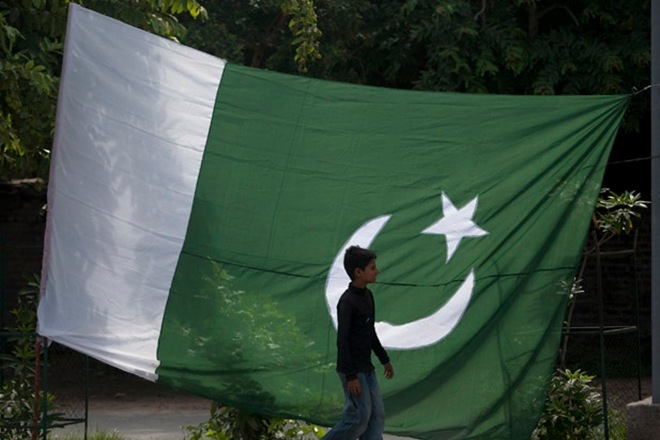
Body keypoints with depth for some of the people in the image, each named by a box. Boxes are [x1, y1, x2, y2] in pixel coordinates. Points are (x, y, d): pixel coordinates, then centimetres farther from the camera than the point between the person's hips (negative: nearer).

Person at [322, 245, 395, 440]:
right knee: (360, 417, -8)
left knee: (377, 415, 5)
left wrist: (384, 359, 24)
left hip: (366, 368, 9)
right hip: (352, 369, -9)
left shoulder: (367, 296, 8)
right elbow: (342, 340, -20)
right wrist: (351, 376, -22)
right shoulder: (347, 302, -19)